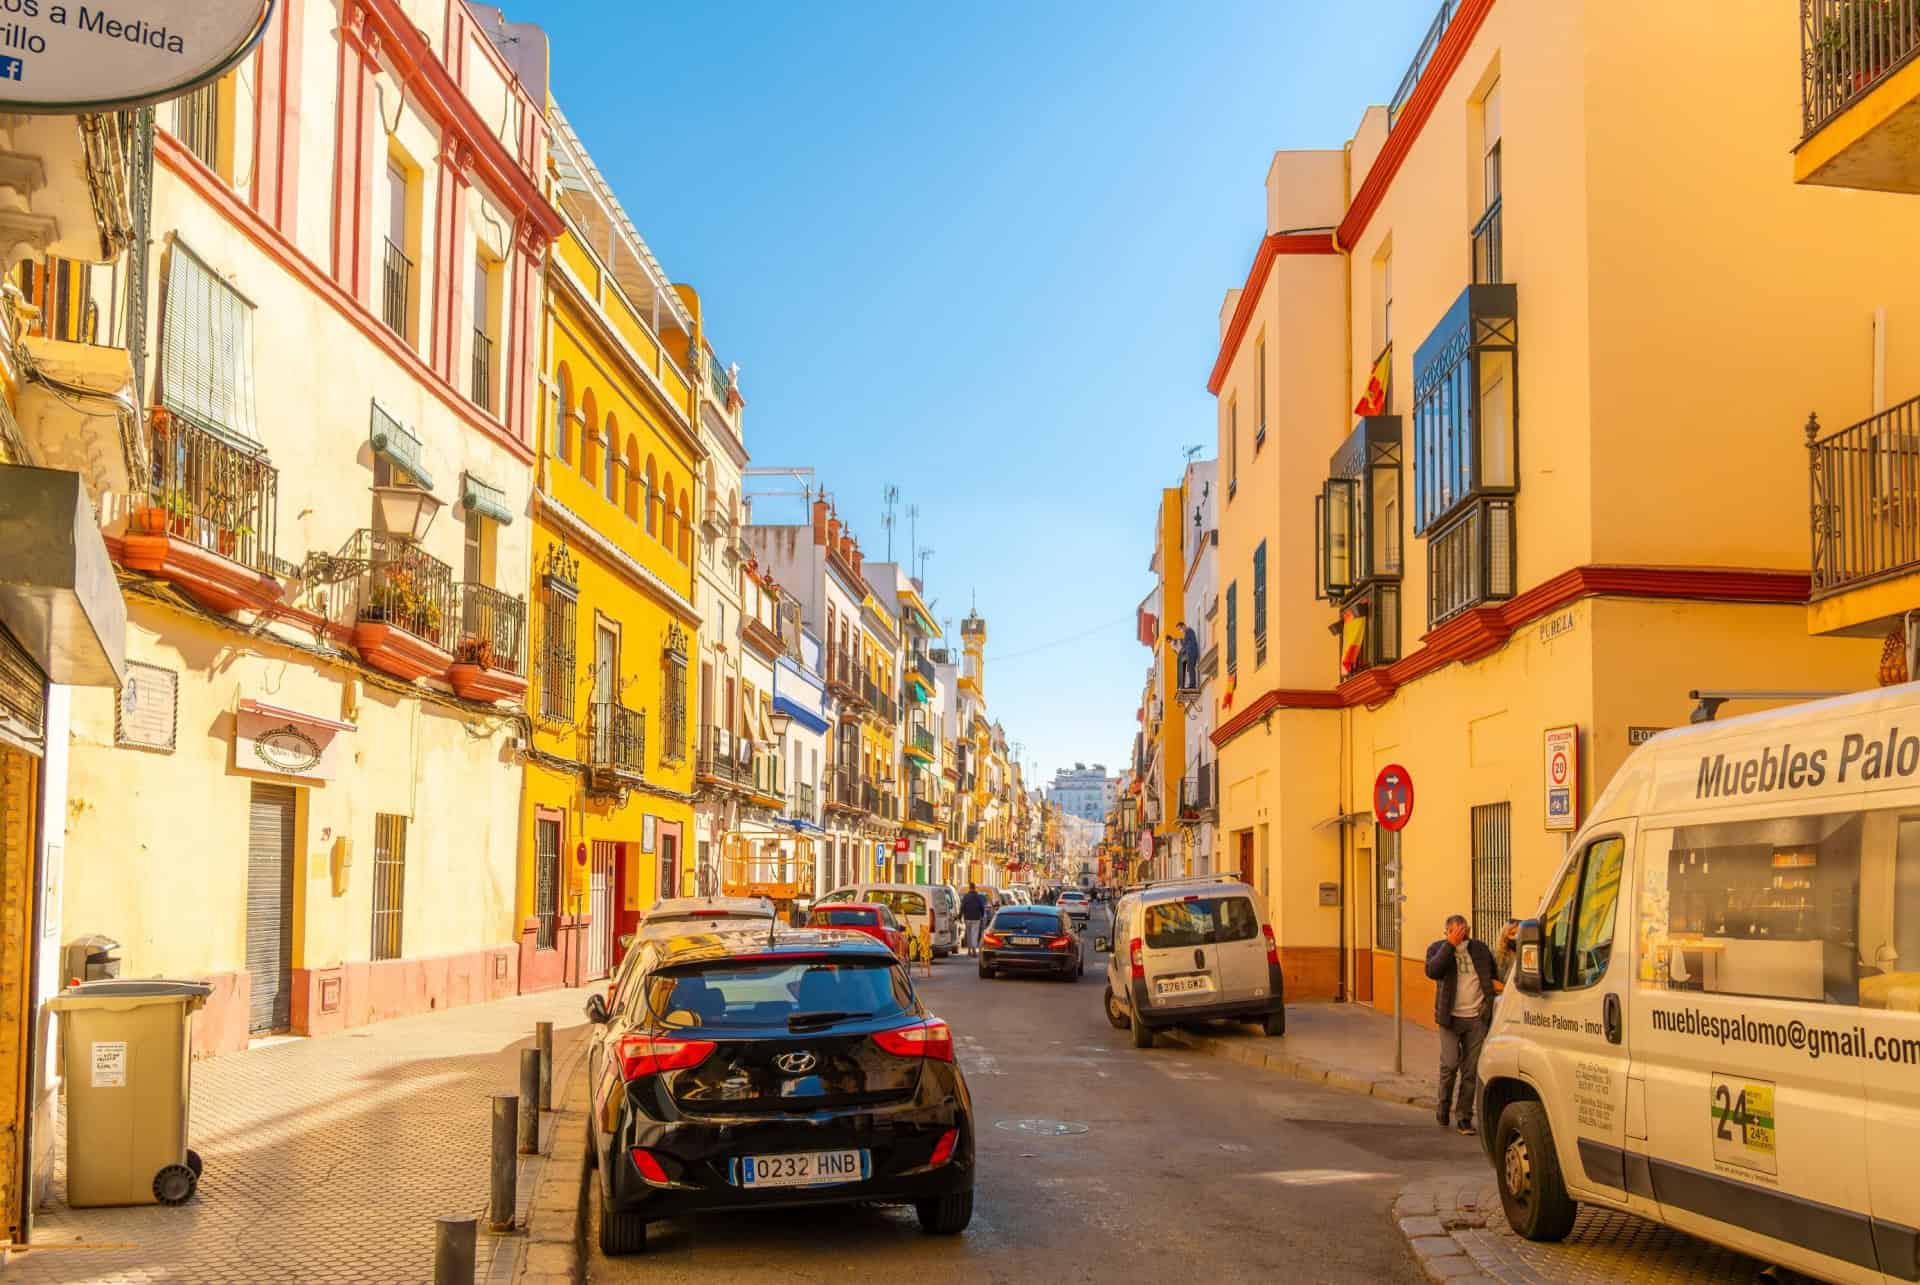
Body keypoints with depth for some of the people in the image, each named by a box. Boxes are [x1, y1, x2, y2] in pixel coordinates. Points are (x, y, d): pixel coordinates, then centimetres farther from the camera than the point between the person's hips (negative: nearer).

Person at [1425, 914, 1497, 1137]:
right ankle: (1443, 1106, 13)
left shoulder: (1480, 948, 9)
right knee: (1450, 1063, -11)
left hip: (1477, 1019, 3)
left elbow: (1496, 971, 23)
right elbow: (1432, 971, -20)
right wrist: (1451, 944, -21)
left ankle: (1463, 1116, 12)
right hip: (1451, 1018, -3)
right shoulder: (1438, 949, 0)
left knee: (1471, 1070, 3)